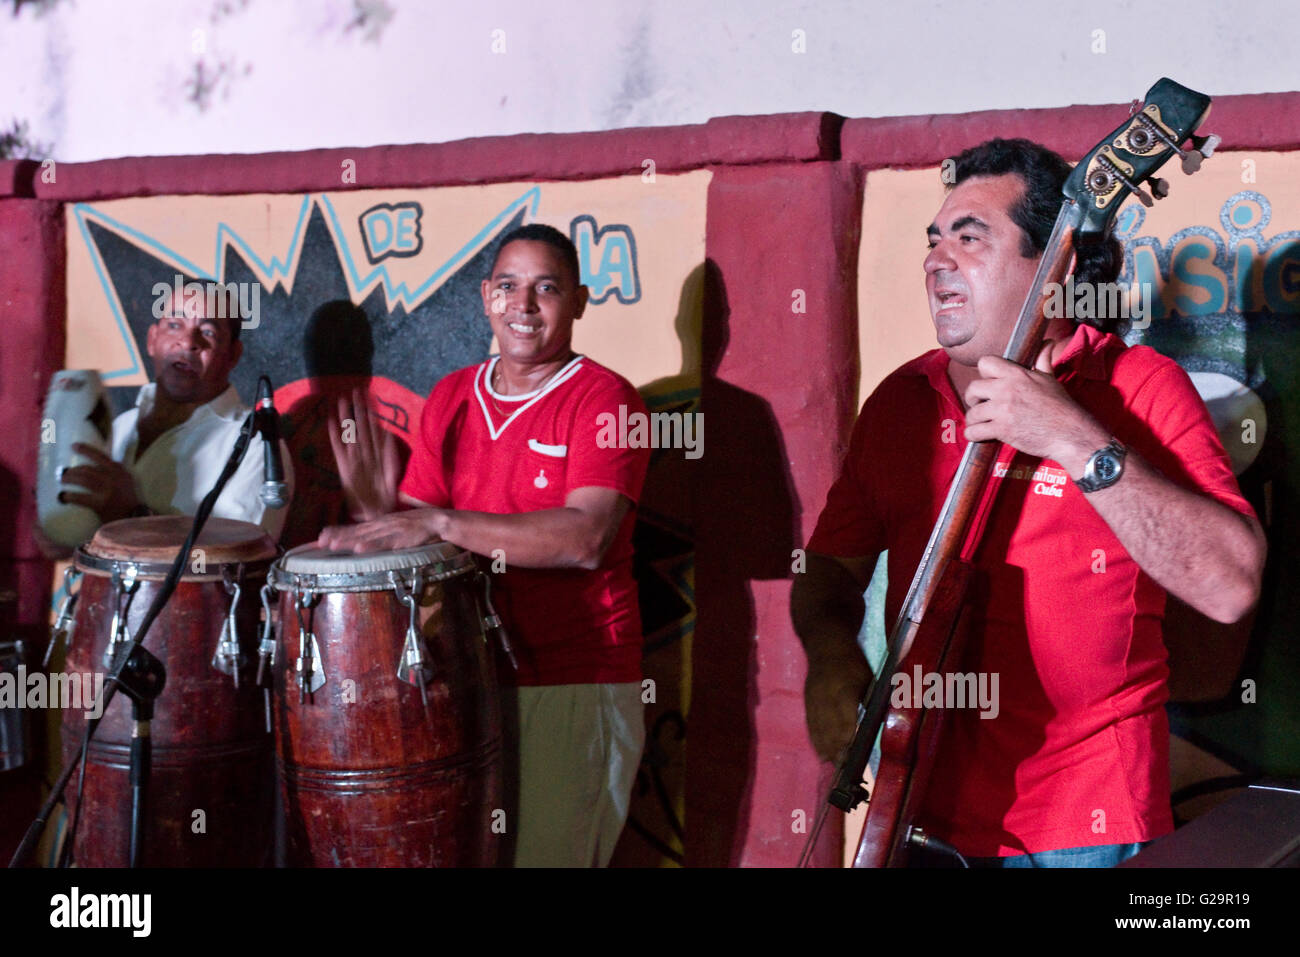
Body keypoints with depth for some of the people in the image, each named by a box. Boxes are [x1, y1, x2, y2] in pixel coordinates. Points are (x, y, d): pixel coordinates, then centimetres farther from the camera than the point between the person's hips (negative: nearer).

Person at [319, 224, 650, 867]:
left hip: (574, 686, -5)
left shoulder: (603, 400, -9)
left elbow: (584, 539, -22)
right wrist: (380, 512, -13)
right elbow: (416, 518, 10)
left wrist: (440, 523, -24)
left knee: (545, 852, -3)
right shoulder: (450, 399, 10)